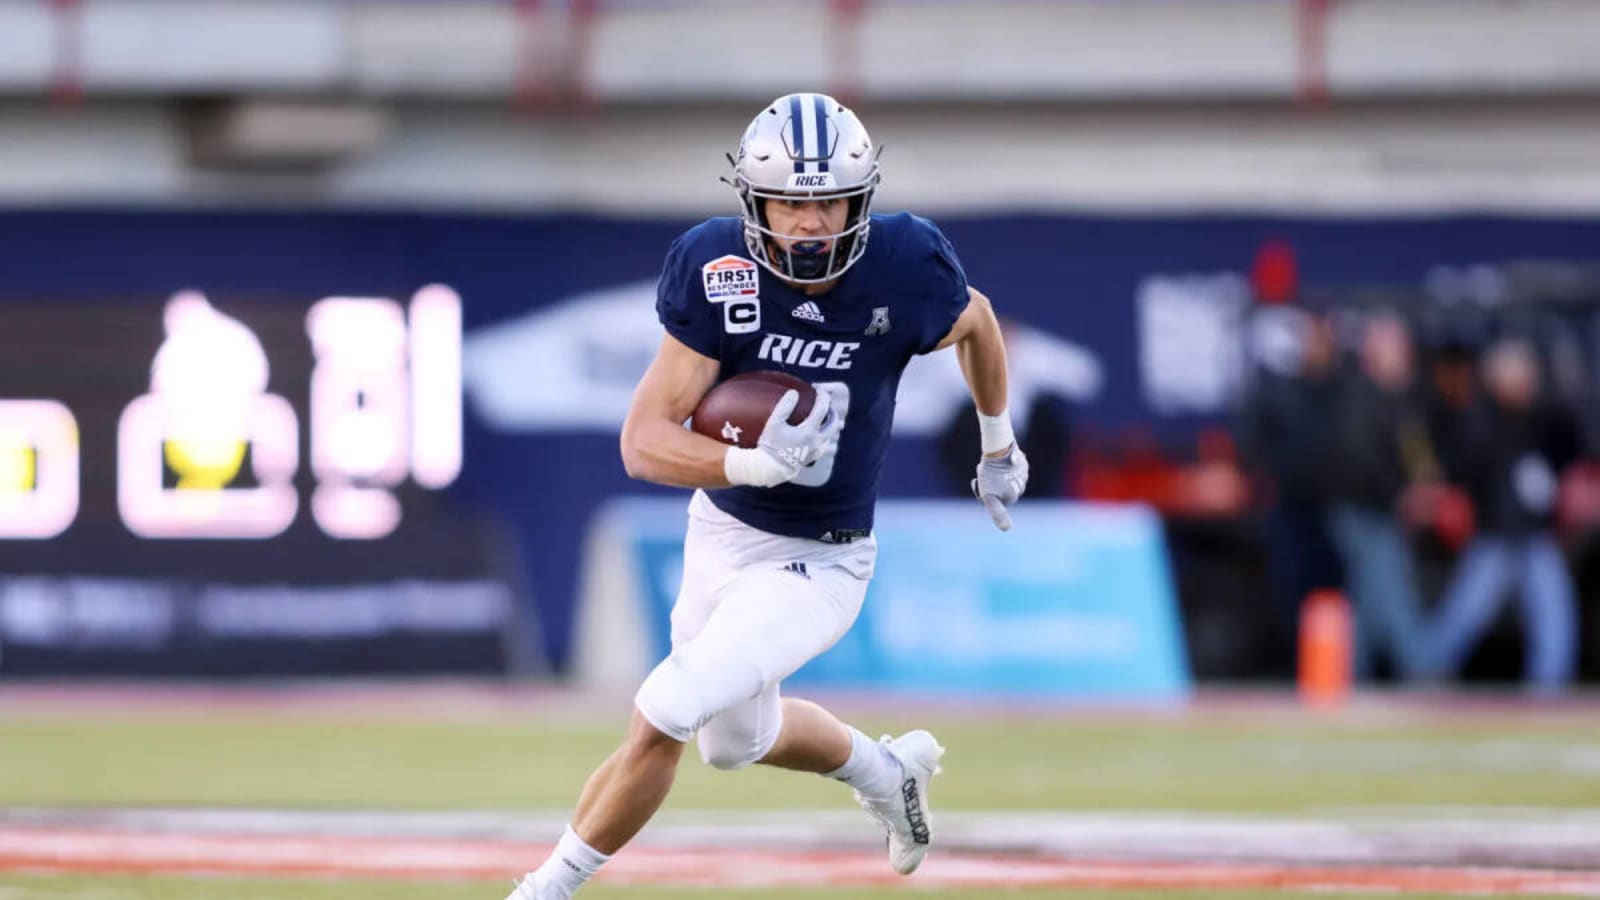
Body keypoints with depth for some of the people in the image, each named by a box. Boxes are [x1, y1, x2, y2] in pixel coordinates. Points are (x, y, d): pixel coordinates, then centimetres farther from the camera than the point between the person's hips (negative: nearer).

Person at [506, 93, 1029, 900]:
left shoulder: (903, 268, -21)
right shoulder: (718, 274, -21)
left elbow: (976, 322, 4)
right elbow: (644, 441, -22)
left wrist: (998, 445, 18)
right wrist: (753, 463, -40)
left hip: (817, 567, -3)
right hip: (722, 531, 3)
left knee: (660, 719, -17)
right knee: (736, 740, 25)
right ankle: (887, 772, 54)